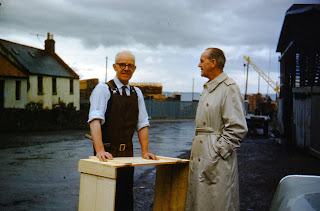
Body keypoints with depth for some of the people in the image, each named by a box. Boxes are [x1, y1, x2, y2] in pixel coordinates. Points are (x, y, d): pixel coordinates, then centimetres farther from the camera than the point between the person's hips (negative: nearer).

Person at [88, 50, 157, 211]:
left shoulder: (136, 93, 13)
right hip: (107, 153, -5)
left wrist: (145, 151, 1)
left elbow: (142, 124, 11)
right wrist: (100, 150, -28)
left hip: (127, 153, 5)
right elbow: (95, 120, -17)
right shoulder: (103, 89, -5)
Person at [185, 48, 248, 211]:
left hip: (217, 160, -9)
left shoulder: (229, 88, -12)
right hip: (199, 156, 9)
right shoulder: (207, 88, 17)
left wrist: (217, 154, -18)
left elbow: (237, 128, -19)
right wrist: (195, 152, 17)